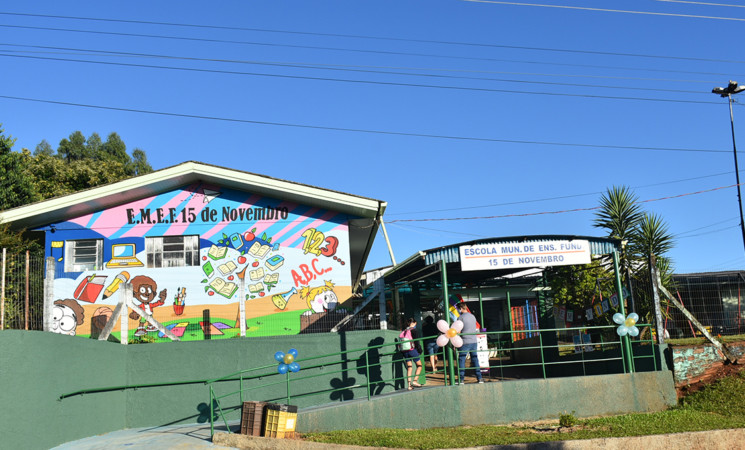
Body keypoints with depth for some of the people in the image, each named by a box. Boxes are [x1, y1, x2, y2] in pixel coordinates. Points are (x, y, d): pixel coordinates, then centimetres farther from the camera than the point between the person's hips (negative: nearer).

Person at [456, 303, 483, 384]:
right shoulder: (473, 316, 11)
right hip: (474, 341, 6)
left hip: (465, 342, -6)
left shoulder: (461, 317, -8)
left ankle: (461, 379, 1)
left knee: (461, 360, 1)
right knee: (475, 359, 10)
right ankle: (479, 378, 9)